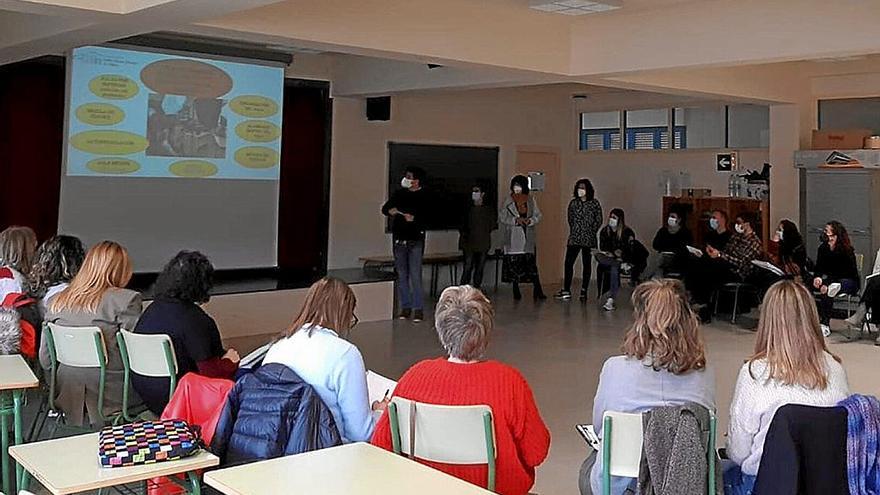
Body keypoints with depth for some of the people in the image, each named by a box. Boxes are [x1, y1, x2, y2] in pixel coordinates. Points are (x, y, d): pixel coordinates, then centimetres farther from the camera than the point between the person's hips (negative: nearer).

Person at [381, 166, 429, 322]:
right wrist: (390, 211, -12)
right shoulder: (400, 193, 9)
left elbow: (427, 217, -13)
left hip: (415, 240, -5)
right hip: (399, 239, 5)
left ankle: (418, 309, -3)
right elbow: (385, 208, 10)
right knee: (401, 275, 8)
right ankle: (405, 307, 15)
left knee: (415, 275, -8)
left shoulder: (425, 196, -5)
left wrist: (414, 219, -29)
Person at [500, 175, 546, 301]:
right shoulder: (508, 201, 3)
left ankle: (537, 291, -6)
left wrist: (530, 220, -12)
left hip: (528, 237, 1)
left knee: (531, 262, -5)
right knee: (514, 264, 0)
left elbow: (538, 215, 9)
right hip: (513, 237, 0)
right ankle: (516, 291, 10)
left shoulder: (531, 200, 8)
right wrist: (515, 220, -13)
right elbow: (501, 217, 0)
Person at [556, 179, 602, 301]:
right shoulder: (573, 203, 7)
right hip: (574, 238, 2)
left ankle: (584, 290, 9)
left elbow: (599, 221, 4)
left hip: (588, 239, -2)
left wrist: (591, 232, 0)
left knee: (587, 264, 3)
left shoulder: (594, 203, 0)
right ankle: (566, 290, -4)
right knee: (568, 263, -5)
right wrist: (575, 231, 9)